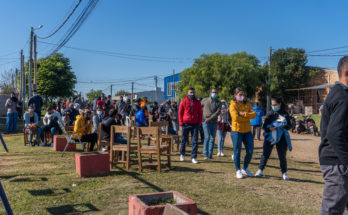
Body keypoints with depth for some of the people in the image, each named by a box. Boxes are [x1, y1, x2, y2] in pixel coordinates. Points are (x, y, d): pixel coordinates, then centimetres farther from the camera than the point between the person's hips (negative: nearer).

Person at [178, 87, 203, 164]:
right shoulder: (184, 102, 1)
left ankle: (194, 157, 3)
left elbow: (200, 113, 11)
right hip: (186, 124, -1)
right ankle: (182, 154, 30)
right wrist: (181, 122, -3)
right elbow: (180, 112, 3)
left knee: (195, 141, -3)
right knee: (184, 140, 11)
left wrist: (199, 122, 2)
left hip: (195, 124, 1)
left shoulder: (197, 102, 7)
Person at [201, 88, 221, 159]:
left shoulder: (218, 103, 4)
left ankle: (210, 154, 11)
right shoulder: (205, 100, 4)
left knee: (212, 139, 4)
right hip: (206, 122, -2)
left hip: (214, 122, 2)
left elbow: (218, 112, -10)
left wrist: (210, 118, -19)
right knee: (207, 137, -12)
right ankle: (205, 154, -6)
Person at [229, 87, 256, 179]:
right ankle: (238, 171, 18)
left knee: (250, 151, 6)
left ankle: (245, 169, 25)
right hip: (236, 131, -5)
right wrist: (247, 118, -12)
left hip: (247, 131, 5)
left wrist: (244, 114, -19)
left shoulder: (247, 104, 9)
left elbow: (254, 114, -6)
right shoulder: (233, 105, -7)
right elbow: (236, 117, -21)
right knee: (237, 151, 4)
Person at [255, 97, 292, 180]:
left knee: (282, 155, 3)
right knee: (265, 154, 3)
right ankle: (260, 170, 15)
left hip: (281, 138, 0)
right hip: (270, 137, 0)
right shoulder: (270, 114, 5)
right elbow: (264, 126, -1)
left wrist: (283, 125, -18)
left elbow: (288, 126, 2)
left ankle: (284, 173, 16)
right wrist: (270, 128, -21)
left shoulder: (285, 114, 6)